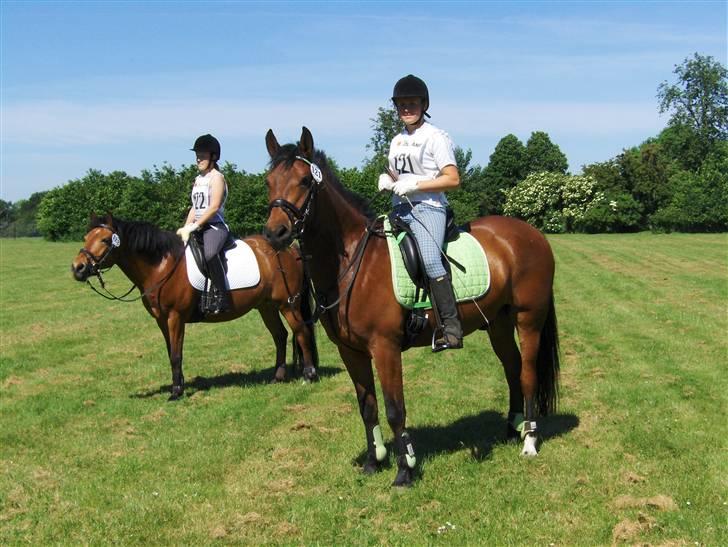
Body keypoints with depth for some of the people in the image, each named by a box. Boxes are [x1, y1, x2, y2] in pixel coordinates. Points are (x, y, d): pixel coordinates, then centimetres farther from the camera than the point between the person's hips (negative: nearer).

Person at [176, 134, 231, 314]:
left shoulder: (216, 177, -5)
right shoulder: (198, 179, 20)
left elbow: (214, 207, -15)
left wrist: (194, 226, -18)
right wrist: (186, 228, 5)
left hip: (215, 226, -9)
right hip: (198, 228, 9)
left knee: (209, 253, -37)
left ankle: (221, 296, -35)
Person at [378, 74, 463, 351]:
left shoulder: (435, 137, -2)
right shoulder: (397, 141, 20)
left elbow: (453, 179, -10)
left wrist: (414, 184, -16)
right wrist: (386, 180, 5)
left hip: (427, 207, -8)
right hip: (399, 209, 8)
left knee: (430, 258, -28)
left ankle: (450, 326, -29)